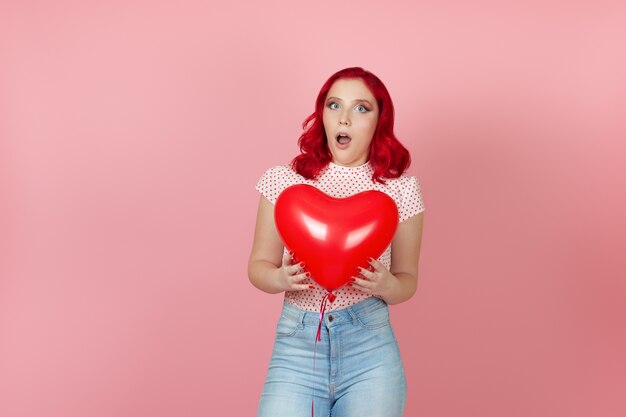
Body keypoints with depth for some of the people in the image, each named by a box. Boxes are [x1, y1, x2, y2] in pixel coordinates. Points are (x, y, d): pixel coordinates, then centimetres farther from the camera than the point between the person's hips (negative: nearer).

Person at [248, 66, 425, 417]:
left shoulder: (401, 189, 1)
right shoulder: (282, 181, 2)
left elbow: (408, 280, 8)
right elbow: (258, 266, 8)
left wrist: (386, 286, -14)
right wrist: (280, 278, -14)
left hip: (371, 348, 0)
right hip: (297, 346, 0)